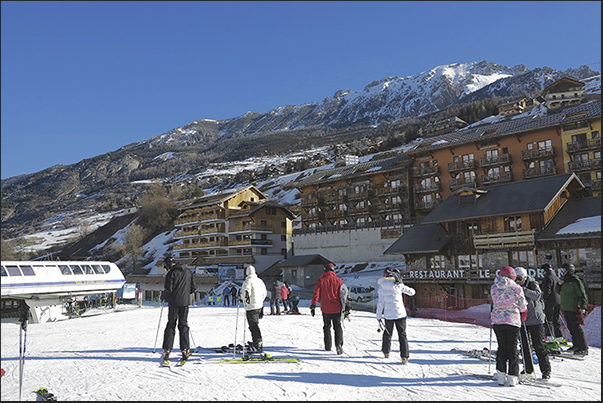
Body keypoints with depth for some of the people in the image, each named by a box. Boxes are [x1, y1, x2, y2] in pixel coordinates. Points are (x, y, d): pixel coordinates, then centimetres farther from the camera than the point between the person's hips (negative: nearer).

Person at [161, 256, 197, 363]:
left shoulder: (171, 273, -9)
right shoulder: (188, 272, 8)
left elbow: (168, 289, -13)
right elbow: (193, 288, 11)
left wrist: (164, 297, 6)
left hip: (174, 302, -4)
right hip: (185, 302, 4)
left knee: (171, 325, 6)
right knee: (183, 325, 9)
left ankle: (167, 349, 4)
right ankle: (185, 350, 4)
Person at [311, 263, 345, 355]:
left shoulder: (320, 280, -2)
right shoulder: (338, 280, -1)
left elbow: (316, 294, -6)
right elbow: (342, 294, -1)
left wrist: (313, 306, -4)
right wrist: (344, 307, 3)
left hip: (325, 309, 1)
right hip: (336, 309, 0)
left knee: (327, 327, 17)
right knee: (338, 328, 5)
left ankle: (328, 346, 21)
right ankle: (339, 344, -16)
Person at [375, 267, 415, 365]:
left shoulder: (381, 288, -3)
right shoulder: (399, 285, -7)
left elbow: (380, 303, -2)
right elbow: (412, 292, 4)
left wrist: (379, 316, 6)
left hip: (388, 315, 2)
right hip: (400, 314, -2)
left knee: (388, 333, 21)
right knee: (402, 335, 5)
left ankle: (386, 352, 36)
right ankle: (404, 356, -4)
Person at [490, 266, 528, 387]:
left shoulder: (494, 288, 0)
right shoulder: (516, 288, -6)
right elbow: (523, 307, 4)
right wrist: (522, 317, 22)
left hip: (497, 321, 2)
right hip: (513, 320, -2)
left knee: (502, 347, 11)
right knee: (512, 348, 7)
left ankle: (501, 375, 10)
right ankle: (513, 376, 7)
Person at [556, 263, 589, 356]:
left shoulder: (575, 280, -10)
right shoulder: (564, 280, 15)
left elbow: (582, 294, -11)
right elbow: (559, 292, 23)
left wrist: (583, 307, -17)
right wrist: (559, 284, 4)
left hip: (573, 309, -8)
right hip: (566, 309, 8)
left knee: (576, 328, -8)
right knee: (571, 328, 14)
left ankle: (584, 349, -2)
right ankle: (576, 345, 24)